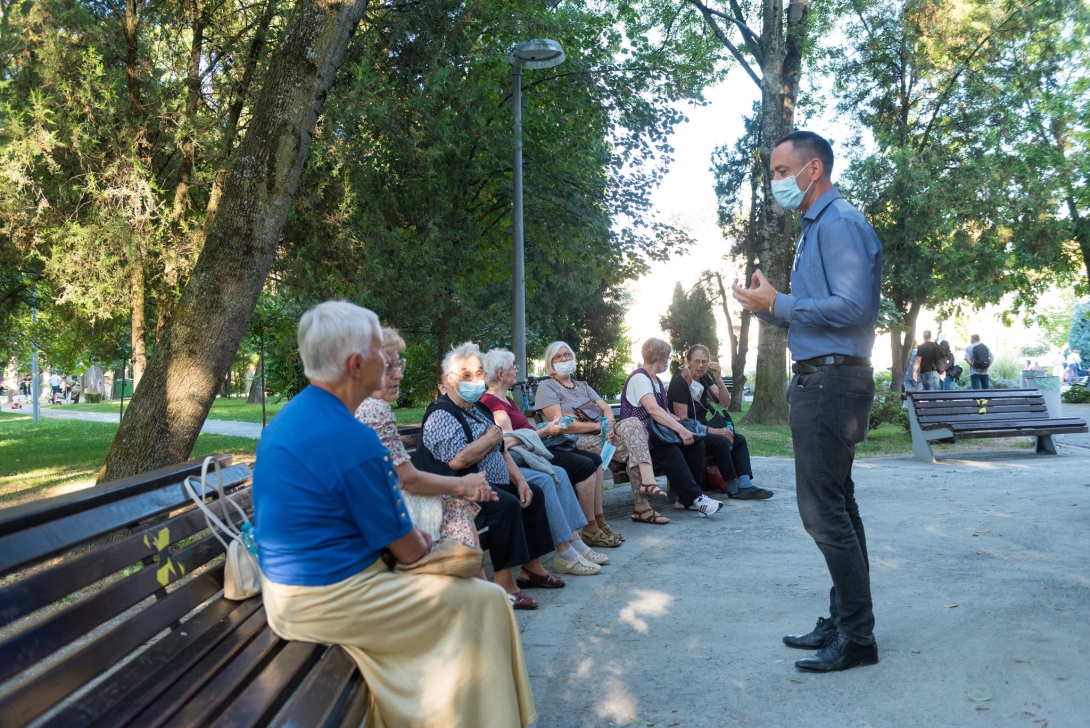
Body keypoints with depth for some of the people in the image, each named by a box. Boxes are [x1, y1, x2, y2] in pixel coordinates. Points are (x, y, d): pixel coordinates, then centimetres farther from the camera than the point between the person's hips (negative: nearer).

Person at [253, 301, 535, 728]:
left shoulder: (288, 417, 5)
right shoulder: (352, 440, -25)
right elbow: (407, 549, -15)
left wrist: (411, 535, 9)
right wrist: (423, 542, 7)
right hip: (328, 603, -10)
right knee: (486, 602, -2)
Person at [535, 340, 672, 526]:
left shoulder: (583, 386, 26)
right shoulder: (546, 387, 3)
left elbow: (606, 408, 13)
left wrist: (609, 424, -12)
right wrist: (598, 425, -15)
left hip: (600, 434, 6)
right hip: (577, 442, -6)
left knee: (632, 424, -23)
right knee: (635, 447, -23)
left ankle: (647, 481, -29)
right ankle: (641, 506, -24)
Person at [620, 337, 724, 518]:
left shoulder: (656, 380, 19)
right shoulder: (639, 378, -12)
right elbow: (653, 409, -26)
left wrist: (673, 417, -6)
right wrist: (680, 429, -31)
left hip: (657, 433, 9)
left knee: (696, 442, -12)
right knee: (670, 450, -36)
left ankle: (685, 497, -12)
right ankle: (694, 498, -34)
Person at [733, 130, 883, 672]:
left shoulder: (840, 224, -12)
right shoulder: (814, 229, 20)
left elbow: (853, 307, -22)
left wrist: (777, 305, -16)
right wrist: (770, 307, 8)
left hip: (832, 381, -11)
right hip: (818, 380, 11)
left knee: (822, 510, -8)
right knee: (836, 506, 15)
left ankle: (856, 638, 3)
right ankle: (842, 622, 26)